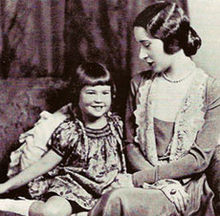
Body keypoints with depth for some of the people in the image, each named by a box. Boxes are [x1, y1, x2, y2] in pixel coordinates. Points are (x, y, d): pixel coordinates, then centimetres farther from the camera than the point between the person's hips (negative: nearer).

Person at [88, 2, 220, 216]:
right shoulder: (139, 84, 7)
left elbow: (199, 159, -9)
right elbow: (130, 144, 7)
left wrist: (137, 178, -14)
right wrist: (160, 181, -12)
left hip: (187, 188, -3)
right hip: (147, 181, 3)